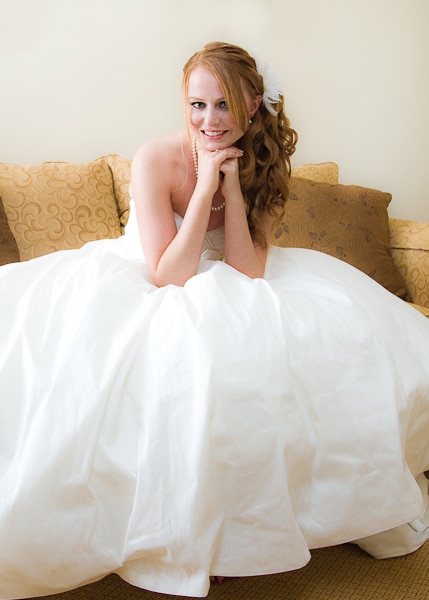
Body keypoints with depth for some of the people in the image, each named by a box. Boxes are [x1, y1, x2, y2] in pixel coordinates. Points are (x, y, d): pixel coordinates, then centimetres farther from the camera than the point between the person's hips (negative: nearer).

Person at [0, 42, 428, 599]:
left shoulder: (263, 167, -5)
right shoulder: (155, 160, -18)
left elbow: (246, 274, -13)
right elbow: (167, 276, -22)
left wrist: (233, 183, -21)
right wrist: (205, 186, -27)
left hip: (221, 297, 4)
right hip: (141, 291, -4)